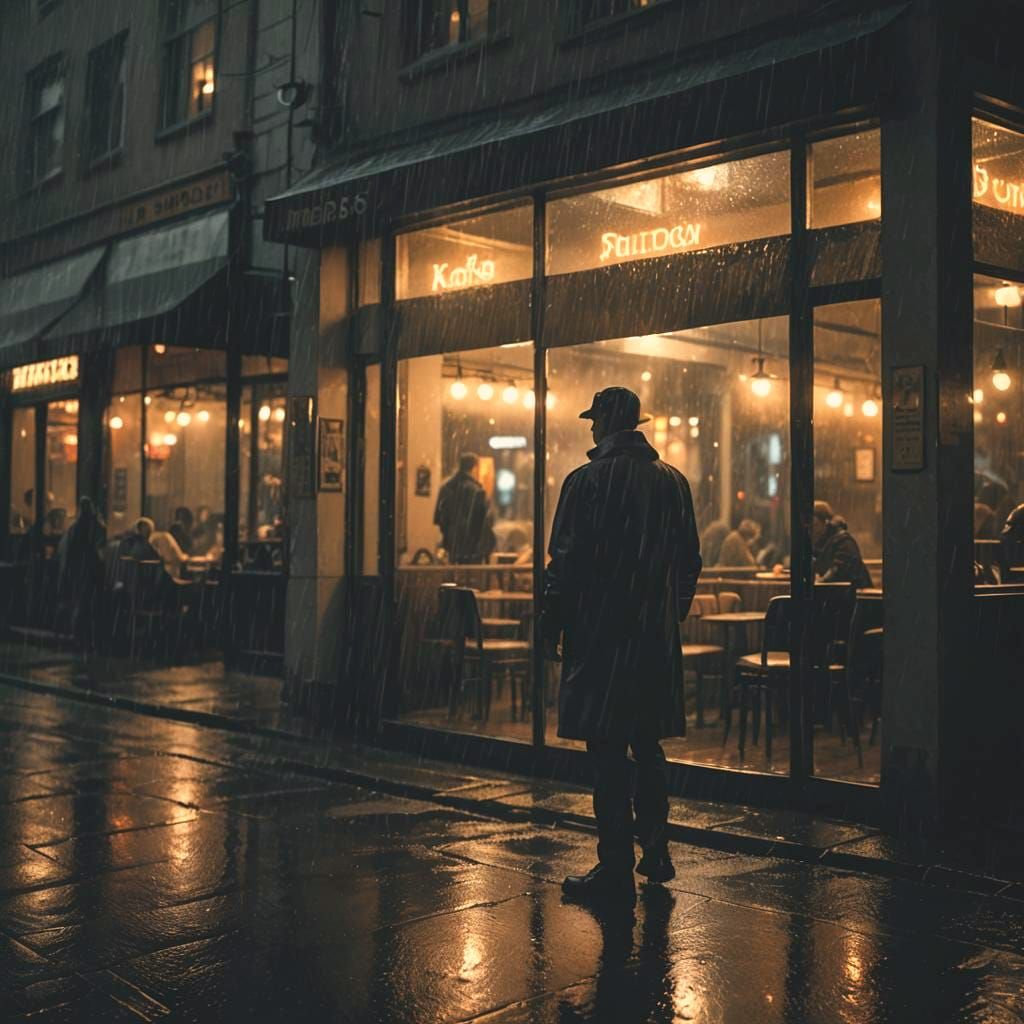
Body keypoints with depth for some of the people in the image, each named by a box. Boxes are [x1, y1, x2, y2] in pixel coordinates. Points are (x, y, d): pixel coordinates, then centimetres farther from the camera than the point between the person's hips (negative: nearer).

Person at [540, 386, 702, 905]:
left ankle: (615, 869, 2)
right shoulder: (674, 481, 8)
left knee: (607, 750, -1)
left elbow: (566, 561, -11)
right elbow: (690, 559, 13)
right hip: (656, 634, 6)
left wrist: (551, 627, -3)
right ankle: (655, 851, 24)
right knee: (648, 744, 17)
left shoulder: (586, 481, -10)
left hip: (600, 632, -6)